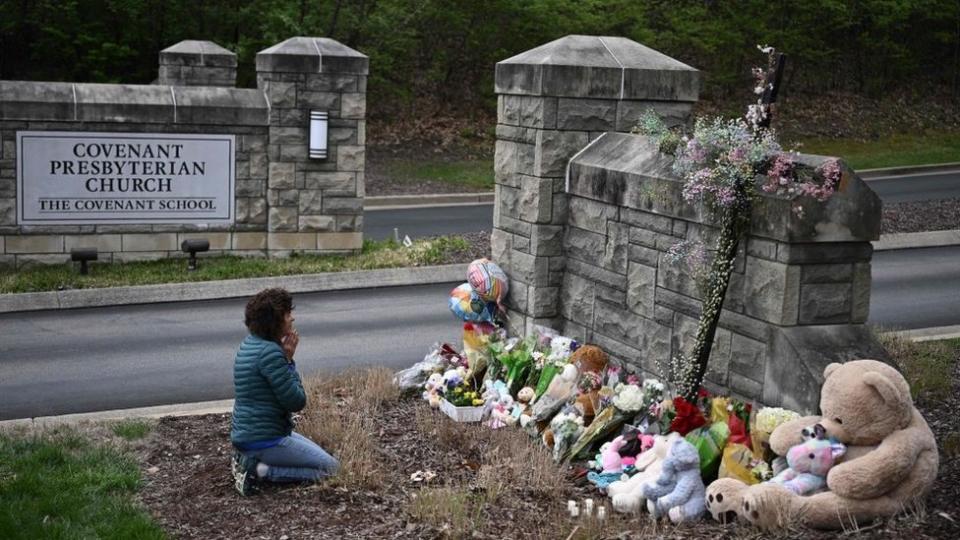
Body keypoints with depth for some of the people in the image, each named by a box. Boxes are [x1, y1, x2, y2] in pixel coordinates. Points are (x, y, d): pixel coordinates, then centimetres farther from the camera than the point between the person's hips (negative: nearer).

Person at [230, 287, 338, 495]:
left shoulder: (250, 343, 8)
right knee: (330, 468, -5)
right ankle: (258, 470, -9)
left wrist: (286, 358, 0)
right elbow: (296, 401, -17)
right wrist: (289, 360, -10)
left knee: (318, 454, 27)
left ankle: (249, 460, 12)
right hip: (264, 439, -10)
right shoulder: (270, 352, -22)